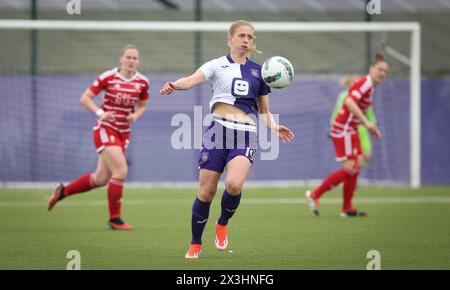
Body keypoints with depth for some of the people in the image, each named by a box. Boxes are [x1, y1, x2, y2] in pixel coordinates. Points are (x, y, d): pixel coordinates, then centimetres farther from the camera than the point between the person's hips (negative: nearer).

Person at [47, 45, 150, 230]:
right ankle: (114, 219, -6)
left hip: (124, 133, 6)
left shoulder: (142, 82, 0)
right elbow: (85, 98, -8)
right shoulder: (108, 77, -12)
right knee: (121, 171, -19)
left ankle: (63, 191, 32)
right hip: (105, 130, -6)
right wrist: (100, 113, -23)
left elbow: (142, 106, 16)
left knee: (101, 179, 9)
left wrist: (135, 115, -7)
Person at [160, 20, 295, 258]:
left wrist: (274, 128, -1)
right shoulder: (217, 65, 6)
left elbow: (264, 112, 20)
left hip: (245, 134, 1)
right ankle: (195, 244, 17)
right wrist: (175, 85, -37)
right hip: (218, 130, -1)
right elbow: (193, 79, -15)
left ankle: (222, 224, 6)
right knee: (206, 192, -3)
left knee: (234, 184, -25)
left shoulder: (258, 71, 15)